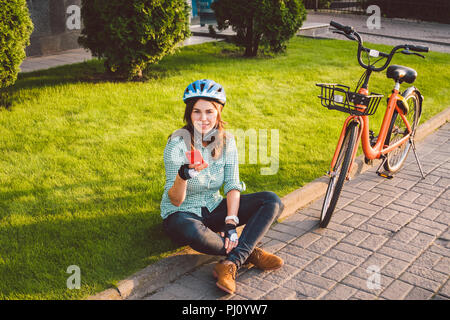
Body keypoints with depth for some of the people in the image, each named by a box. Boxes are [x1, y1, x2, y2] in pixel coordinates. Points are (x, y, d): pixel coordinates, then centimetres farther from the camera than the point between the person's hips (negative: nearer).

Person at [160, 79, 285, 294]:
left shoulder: (227, 141, -5)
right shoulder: (178, 143, -19)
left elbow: (232, 185, -7)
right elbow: (175, 200, -22)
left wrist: (231, 223, -23)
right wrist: (184, 175, -44)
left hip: (214, 208, 5)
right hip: (181, 214, -5)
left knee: (272, 201, -14)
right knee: (192, 232, -42)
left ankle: (230, 264, -28)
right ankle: (248, 253, -15)